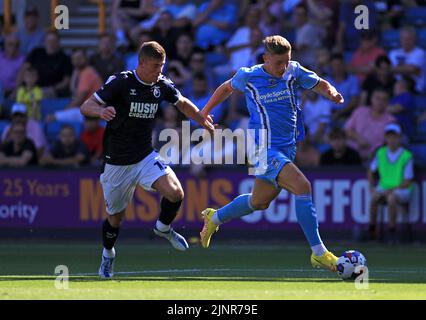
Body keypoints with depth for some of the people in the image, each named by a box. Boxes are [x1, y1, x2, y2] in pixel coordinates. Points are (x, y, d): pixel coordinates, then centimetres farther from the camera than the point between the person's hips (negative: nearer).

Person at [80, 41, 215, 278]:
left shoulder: (162, 85, -2)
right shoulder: (121, 83, -16)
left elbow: (183, 104, 20)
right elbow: (86, 107, -19)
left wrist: (204, 121, 18)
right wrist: (101, 111, -39)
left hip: (146, 157, 3)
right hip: (117, 162, -3)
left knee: (176, 193, -20)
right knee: (115, 216, 7)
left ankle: (163, 228, 12)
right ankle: (108, 255, 37)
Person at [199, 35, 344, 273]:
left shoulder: (294, 71, -2)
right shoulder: (248, 77, -8)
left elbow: (320, 84, 8)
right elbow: (228, 87, 12)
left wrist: (333, 93, -14)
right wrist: (205, 112, 15)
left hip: (288, 147, 6)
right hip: (264, 147, -6)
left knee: (260, 201, 22)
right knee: (302, 186, -25)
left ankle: (214, 218, 49)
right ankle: (319, 253, -22)